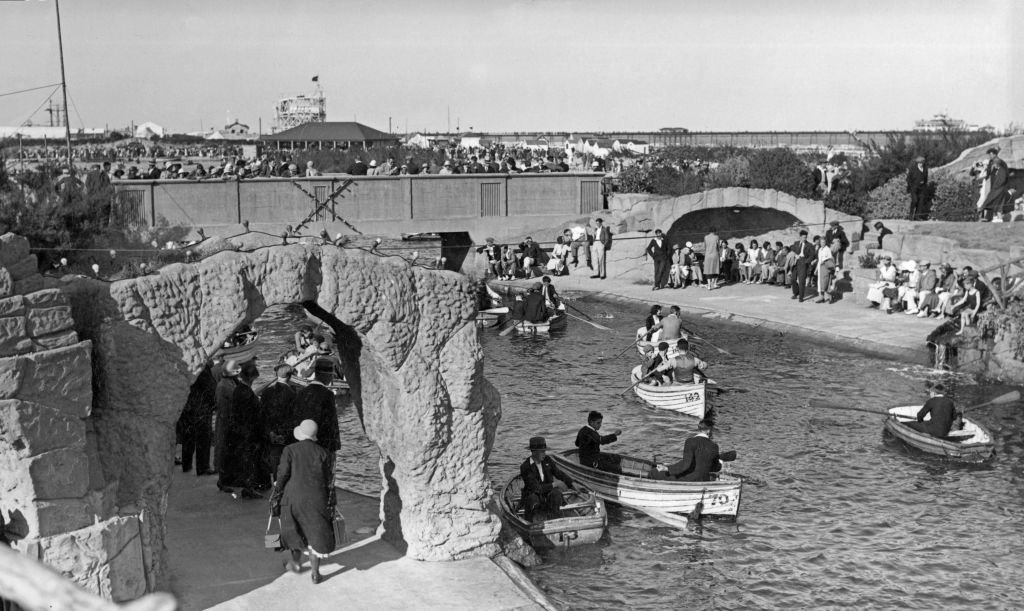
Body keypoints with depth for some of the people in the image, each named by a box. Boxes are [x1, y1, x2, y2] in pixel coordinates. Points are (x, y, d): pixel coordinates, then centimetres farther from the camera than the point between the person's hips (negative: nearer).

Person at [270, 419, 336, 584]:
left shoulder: (290, 450, -4)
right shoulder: (324, 453, 2)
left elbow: (282, 476, -7)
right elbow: (329, 482, 3)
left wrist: (276, 496, 4)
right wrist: (330, 505, 9)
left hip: (294, 496, 0)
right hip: (316, 500, 0)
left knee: (293, 530, 22)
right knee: (316, 533, 9)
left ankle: (295, 562, 38)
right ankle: (315, 573, 6)